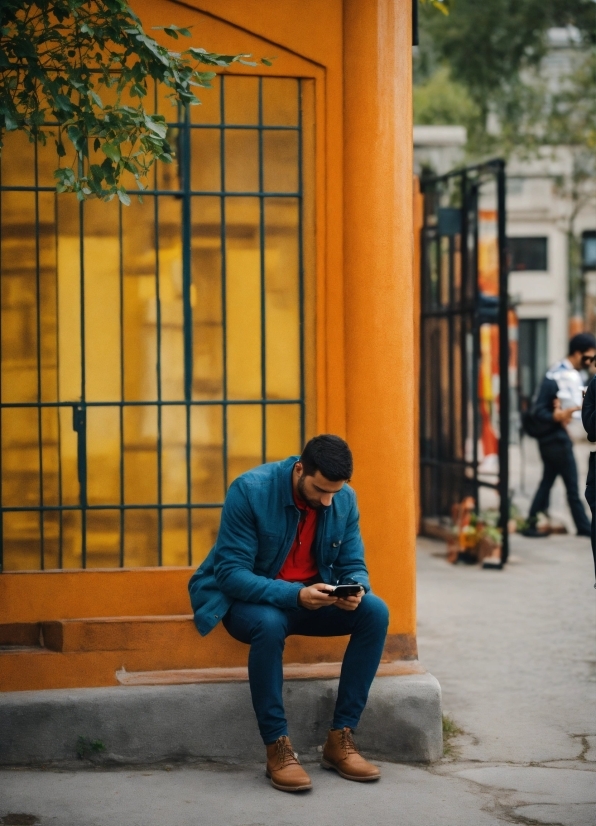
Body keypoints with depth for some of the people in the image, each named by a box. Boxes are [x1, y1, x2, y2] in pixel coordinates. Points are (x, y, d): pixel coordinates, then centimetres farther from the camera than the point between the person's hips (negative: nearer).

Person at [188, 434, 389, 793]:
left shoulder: (345, 498, -8)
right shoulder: (250, 490, -23)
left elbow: (354, 566, 0)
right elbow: (231, 573, -25)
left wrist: (355, 590, -26)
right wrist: (294, 595, -38)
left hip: (312, 596, 5)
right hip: (248, 597, -5)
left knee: (375, 612, -21)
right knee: (269, 624, -39)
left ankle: (341, 738, -15)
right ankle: (277, 748, -26)